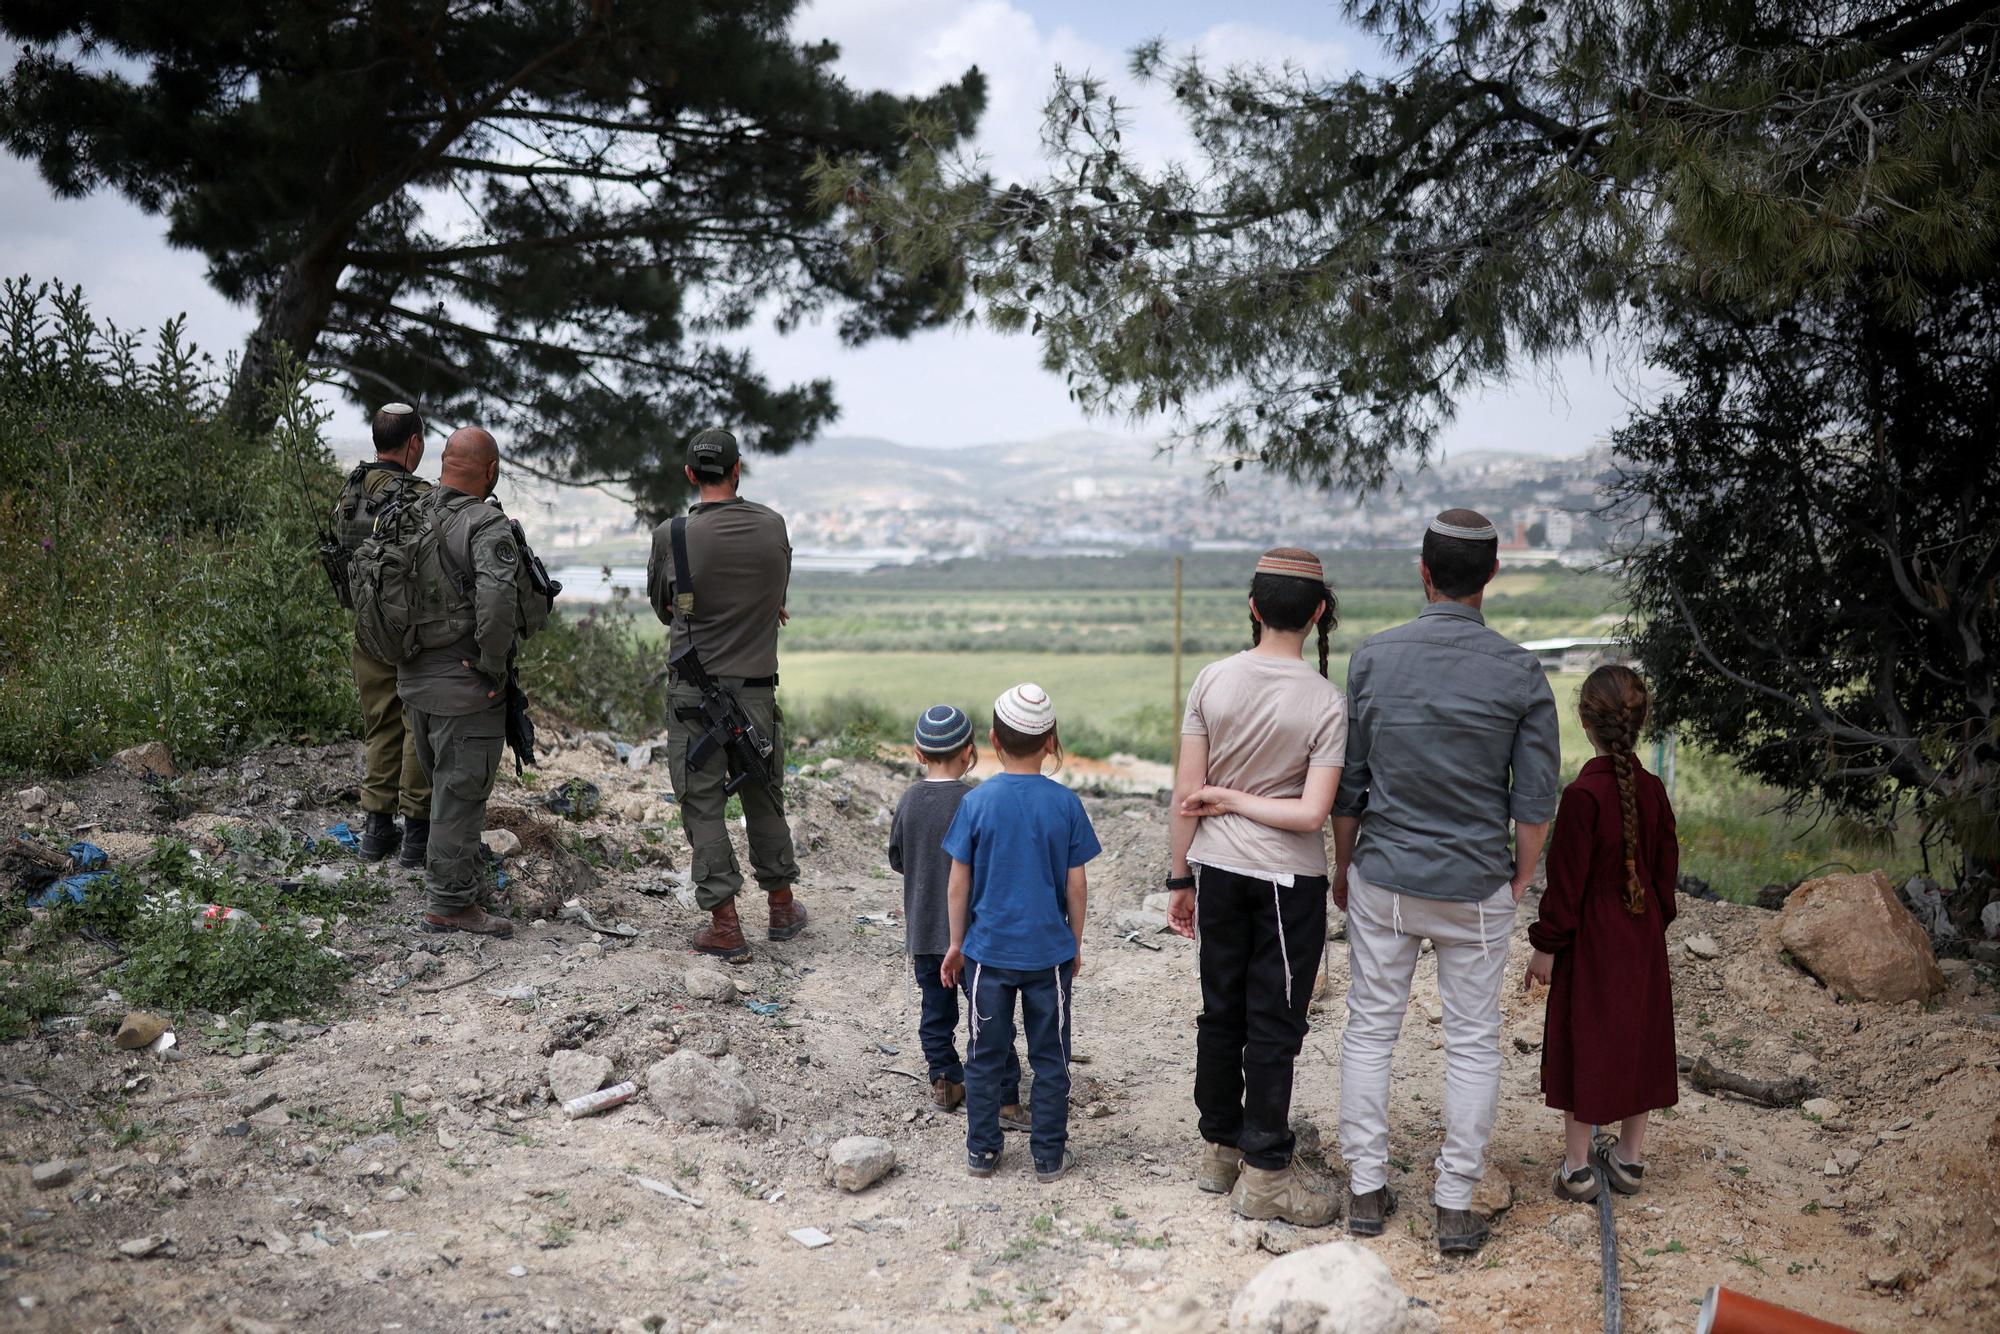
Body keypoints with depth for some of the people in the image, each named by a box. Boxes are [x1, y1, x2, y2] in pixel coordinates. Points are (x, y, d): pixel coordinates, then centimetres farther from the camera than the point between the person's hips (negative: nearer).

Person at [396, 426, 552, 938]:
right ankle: (450, 902, 10)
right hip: (463, 685, -8)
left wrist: (404, 645, 18)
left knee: (446, 783, 23)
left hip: (414, 677, 8)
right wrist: (492, 665, -21)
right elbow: (497, 598, -34)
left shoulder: (411, 518, 6)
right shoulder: (487, 527, -19)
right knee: (461, 790, 2)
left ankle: (463, 865, 40)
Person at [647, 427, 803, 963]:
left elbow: (663, 608, 7)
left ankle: (725, 926, 6)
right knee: (764, 799, 18)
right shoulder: (773, 527, -1)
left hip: (694, 693, -3)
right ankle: (782, 908, 30)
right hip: (757, 691, 3)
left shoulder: (671, 536, -9)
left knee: (703, 806, 5)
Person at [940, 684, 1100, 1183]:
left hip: (988, 950, 0)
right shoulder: (1065, 804, -8)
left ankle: (981, 1152, 22)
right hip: (1049, 952, 0)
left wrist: (956, 944, 8)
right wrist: (1075, 944, 11)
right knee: (1050, 1057, 11)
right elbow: (1076, 885, -3)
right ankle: (1049, 1156, 18)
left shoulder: (976, 802, -9)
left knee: (985, 1055, 13)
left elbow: (959, 882, -4)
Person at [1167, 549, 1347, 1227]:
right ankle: (1263, 1173, 14)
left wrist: (1181, 877, 7)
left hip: (1218, 869, 3)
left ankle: (1219, 1148, 29)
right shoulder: (1325, 700, -12)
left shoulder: (1212, 680, -5)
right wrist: (1237, 800, -6)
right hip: (1290, 879, -3)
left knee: (1221, 1012, 15)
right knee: (1274, 1024, 6)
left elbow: (1186, 792, -3)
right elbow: (1312, 814, -19)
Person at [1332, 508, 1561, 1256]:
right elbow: (1536, 798, -6)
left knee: (1371, 1029, 13)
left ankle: (1366, 1189, 20)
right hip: (1476, 886, -1)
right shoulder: (1520, 673, -9)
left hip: (1383, 879, 1)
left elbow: (1347, 780, -1)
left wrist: (1344, 865, 12)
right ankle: (1456, 1206, 16)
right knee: (1473, 1041, 10)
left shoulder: (1374, 657, -6)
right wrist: (1520, 879, 8)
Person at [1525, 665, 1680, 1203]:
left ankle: (1577, 1166, 12)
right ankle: (1630, 1157, 27)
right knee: (1638, 1039, 15)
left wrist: (1546, 945, -9)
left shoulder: (1583, 795, -21)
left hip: (1590, 942, -6)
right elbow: (1667, 868, 7)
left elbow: (1566, 879, -17)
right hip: (1643, 940, 6)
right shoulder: (1653, 790, -3)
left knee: (1583, 1044, 4)